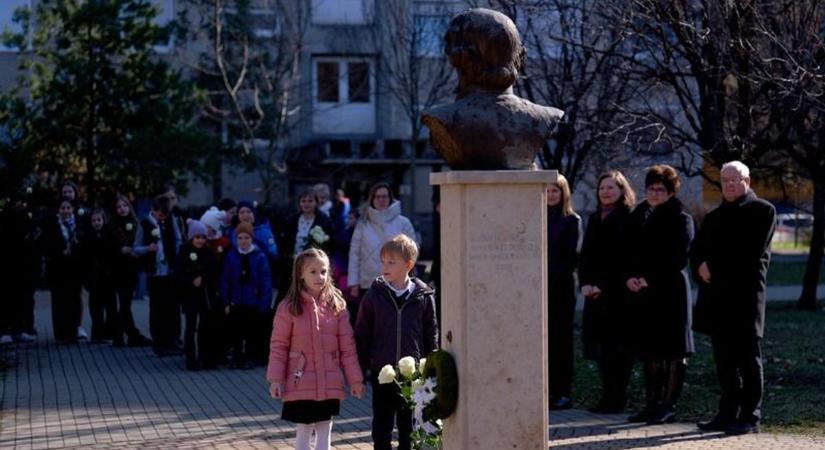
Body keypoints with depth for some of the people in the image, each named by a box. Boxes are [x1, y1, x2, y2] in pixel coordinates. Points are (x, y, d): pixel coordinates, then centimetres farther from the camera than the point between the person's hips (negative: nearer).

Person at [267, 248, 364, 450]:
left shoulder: (336, 305, 1)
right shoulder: (289, 308, -6)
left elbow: (347, 346, 3)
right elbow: (278, 346, -4)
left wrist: (355, 379, 3)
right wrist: (275, 379, -9)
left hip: (329, 385, 2)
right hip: (300, 383, -2)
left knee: (324, 431, 9)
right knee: (303, 432, 6)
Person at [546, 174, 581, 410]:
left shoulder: (572, 220, 1)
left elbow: (573, 256, -4)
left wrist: (555, 279, -12)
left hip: (561, 288, -4)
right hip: (539, 288, 4)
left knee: (561, 339, -1)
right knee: (543, 339, 1)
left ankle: (562, 393, 1)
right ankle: (547, 390, 5)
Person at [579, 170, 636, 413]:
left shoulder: (629, 219, -4)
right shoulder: (595, 219, 17)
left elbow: (624, 258, -10)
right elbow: (586, 255, 14)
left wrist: (602, 285, -15)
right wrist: (586, 283, -1)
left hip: (618, 293, -6)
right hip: (596, 293, 6)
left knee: (616, 346, -5)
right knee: (601, 346, 4)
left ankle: (615, 399, -1)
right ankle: (609, 397, 9)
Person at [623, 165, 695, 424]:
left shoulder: (680, 219, -3)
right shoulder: (638, 217, 15)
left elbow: (677, 258, -11)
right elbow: (628, 252, 14)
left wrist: (649, 279, -15)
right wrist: (629, 277, -4)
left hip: (670, 292, -6)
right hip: (641, 293, 6)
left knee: (672, 351, -3)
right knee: (648, 351, 10)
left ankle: (669, 406, 0)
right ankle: (652, 403, 16)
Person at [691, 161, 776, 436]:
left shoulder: (763, 211, 0)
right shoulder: (714, 217, 21)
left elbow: (753, 252, -11)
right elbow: (697, 252, 15)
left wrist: (713, 266, -9)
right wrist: (701, 268, -8)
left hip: (746, 296, -6)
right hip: (717, 297, 6)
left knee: (748, 359, -3)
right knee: (724, 360, 8)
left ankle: (750, 417, 0)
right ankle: (728, 413, 14)